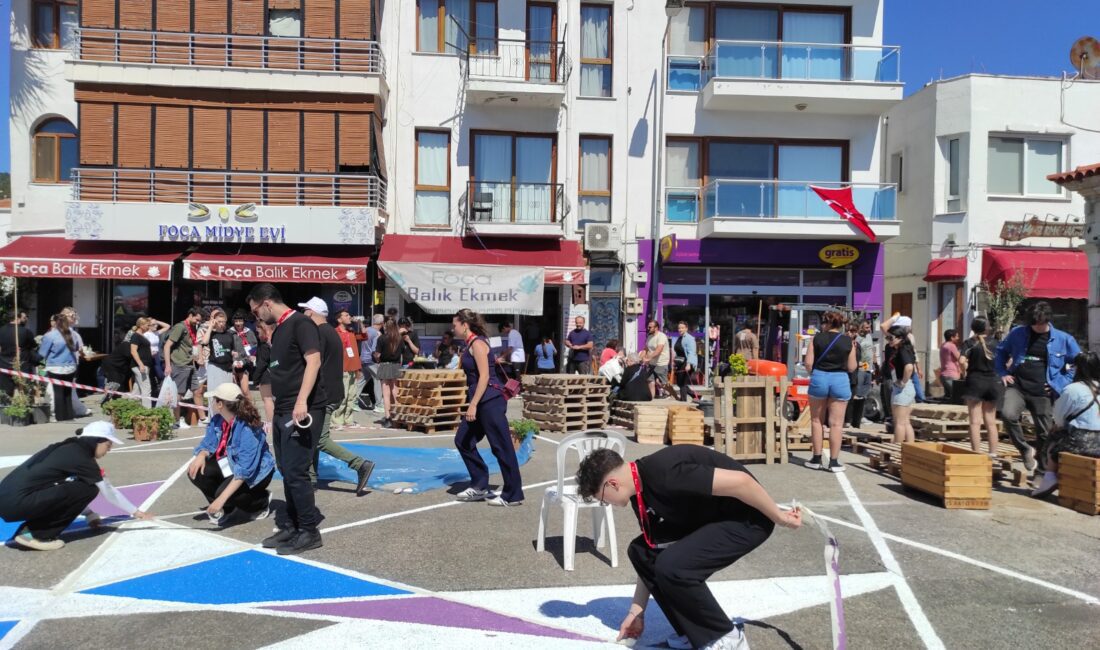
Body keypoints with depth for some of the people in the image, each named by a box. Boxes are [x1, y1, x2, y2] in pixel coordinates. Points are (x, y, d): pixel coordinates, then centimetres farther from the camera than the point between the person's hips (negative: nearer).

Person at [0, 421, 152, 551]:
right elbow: (109, 492, -3)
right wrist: (135, 512, 7)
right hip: (15, 503, -9)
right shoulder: (81, 457, -9)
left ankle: (30, 528, 11)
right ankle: (36, 534, -4)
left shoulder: (69, 449, 16)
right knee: (88, 489, -10)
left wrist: (88, 513, 27)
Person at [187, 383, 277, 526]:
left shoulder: (248, 429, -33)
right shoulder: (218, 420, -9)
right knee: (195, 472, -13)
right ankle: (225, 509, 7)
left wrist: (222, 498, -39)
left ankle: (261, 501, 3)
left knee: (223, 492, -29)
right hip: (231, 464, 7)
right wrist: (201, 456, -22)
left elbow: (244, 471, -35)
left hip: (255, 472, -7)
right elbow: (208, 443, 3)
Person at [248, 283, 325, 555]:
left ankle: (309, 532, 4)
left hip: (302, 411, -9)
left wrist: (302, 401, -29)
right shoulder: (278, 330, 18)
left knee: (295, 472, -7)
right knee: (286, 471, 12)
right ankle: (291, 526, 23)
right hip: (283, 411, 9)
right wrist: (275, 414, 22)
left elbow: (313, 361, -20)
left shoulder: (300, 324, -10)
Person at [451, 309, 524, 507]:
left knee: (501, 447, -3)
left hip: (490, 401, -10)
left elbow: (484, 376, -19)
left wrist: (473, 404, -22)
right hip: (481, 402, 10)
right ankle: (479, 485, 19)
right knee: (463, 441, 11)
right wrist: (473, 403, 23)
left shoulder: (477, 343, -12)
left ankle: (513, 495, 5)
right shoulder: (471, 344, 16)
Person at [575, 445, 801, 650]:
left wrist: (780, 518, -17)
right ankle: (696, 632, 13)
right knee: (639, 551, 2)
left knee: (672, 565, -25)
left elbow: (739, 481, -30)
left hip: (747, 519, -9)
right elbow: (650, 556, 12)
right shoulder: (639, 491, 2)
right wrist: (637, 611, 16)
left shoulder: (663, 474, -29)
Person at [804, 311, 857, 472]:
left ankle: (816, 459, 17)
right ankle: (833, 462, 7)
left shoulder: (817, 338, -1)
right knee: (836, 423, 5)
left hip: (819, 378, 0)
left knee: (817, 420, 13)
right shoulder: (848, 341, 0)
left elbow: (808, 363, -5)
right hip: (840, 380, 0)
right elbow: (851, 368, 2)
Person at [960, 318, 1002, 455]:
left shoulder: (970, 343, -7)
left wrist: (965, 369, -2)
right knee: (991, 421, 13)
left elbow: (962, 361, -21)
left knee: (975, 422, 0)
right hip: (993, 383, 3)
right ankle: (993, 453, 15)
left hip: (975, 382, -3)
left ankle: (976, 454, -2)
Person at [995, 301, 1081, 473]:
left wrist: (1062, 382, 1)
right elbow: (1001, 352, 19)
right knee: (1008, 414, -28)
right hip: (1017, 387, 0)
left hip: (1042, 393, 0)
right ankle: (1026, 450, -5)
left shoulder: (1063, 339, 3)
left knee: (1044, 433, 5)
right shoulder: (1018, 333, 5)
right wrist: (1003, 373, 5)